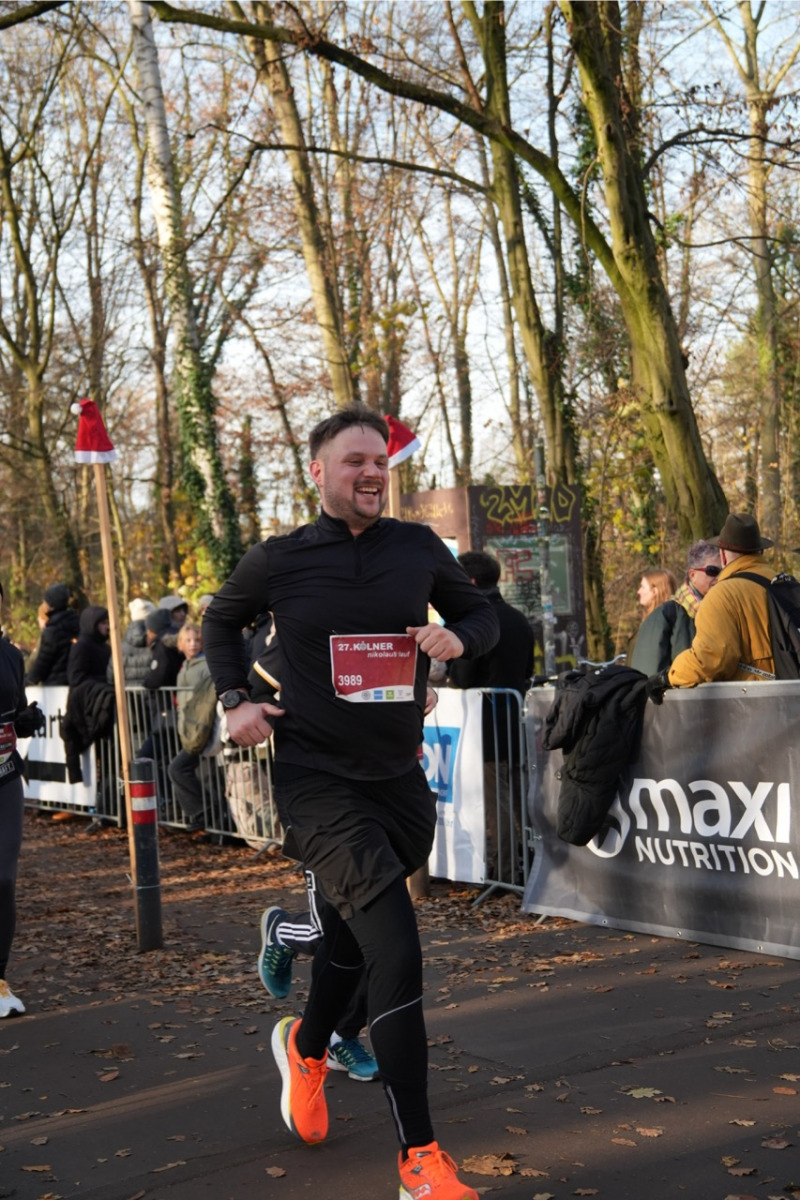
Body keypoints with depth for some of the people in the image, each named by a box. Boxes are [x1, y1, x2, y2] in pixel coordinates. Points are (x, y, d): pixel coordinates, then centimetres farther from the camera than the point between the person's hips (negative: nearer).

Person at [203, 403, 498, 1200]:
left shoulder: (418, 548, 1)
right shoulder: (280, 560, -4)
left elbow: (480, 612, 13)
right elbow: (221, 621, 14)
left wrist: (459, 637, -9)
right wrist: (235, 700, 1)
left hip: (398, 778, 4)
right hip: (317, 779, -4)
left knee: (355, 931, 22)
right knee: (394, 946, -19)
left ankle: (306, 1048, 54)